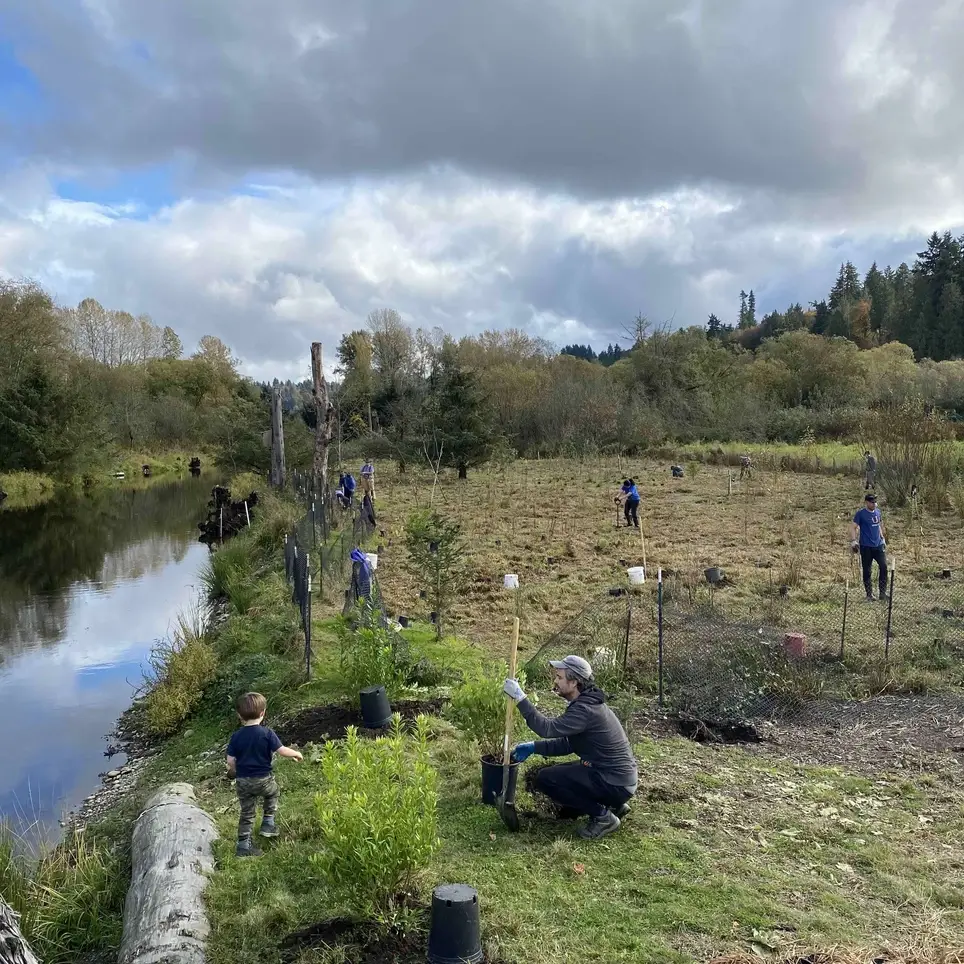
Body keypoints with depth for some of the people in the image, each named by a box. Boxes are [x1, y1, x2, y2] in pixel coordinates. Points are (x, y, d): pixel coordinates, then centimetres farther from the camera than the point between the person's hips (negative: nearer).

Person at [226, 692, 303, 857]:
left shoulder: (236, 736, -5)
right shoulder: (267, 733, -14)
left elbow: (230, 761, -3)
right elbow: (282, 751, -13)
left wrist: (235, 771, 19)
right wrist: (296, 753, 6)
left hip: (243, 781, 2)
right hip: (263, 779, -2)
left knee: (247, 813, 13)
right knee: (272, 793, 30)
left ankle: (243, 845, 13)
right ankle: (268, 823, 25)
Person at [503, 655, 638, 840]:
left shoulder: (586, 710, -24)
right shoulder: (586, 702, 8)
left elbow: (548, 728, -32)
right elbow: (568, 743, 14)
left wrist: (520, 698, -28)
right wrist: (534, 747, 5)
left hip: (616, 784, -10)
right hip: (619, 776, 10)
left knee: (545, 779, -14)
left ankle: (602, 816, -3)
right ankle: (612, 805, 17)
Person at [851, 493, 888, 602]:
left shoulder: (878, 512, 9)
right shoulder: (861, 513, -7)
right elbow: (853, 527, -8)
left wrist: (882, 538, 21)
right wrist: (854, 542, -16)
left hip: (878, 545, 4)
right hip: (866, 547, -4)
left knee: (884, 567, -7)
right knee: (867, 571, 2)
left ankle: (883, 593, 1)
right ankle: (869, 595, 12)